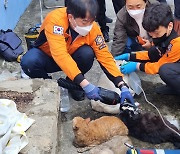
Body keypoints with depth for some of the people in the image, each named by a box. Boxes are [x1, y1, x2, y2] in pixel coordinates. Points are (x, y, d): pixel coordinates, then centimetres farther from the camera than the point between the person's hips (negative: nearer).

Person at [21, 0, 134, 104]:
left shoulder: (92, 28, -23)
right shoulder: (56, 19, -35)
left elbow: (105, 56, -20)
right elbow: (60, 55, -45)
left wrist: (122, 86, -30)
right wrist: (85, 84, -49)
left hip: (70, 58, 3)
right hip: (47, 55, -2)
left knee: (87, 53, -29)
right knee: (29, 62, -35)